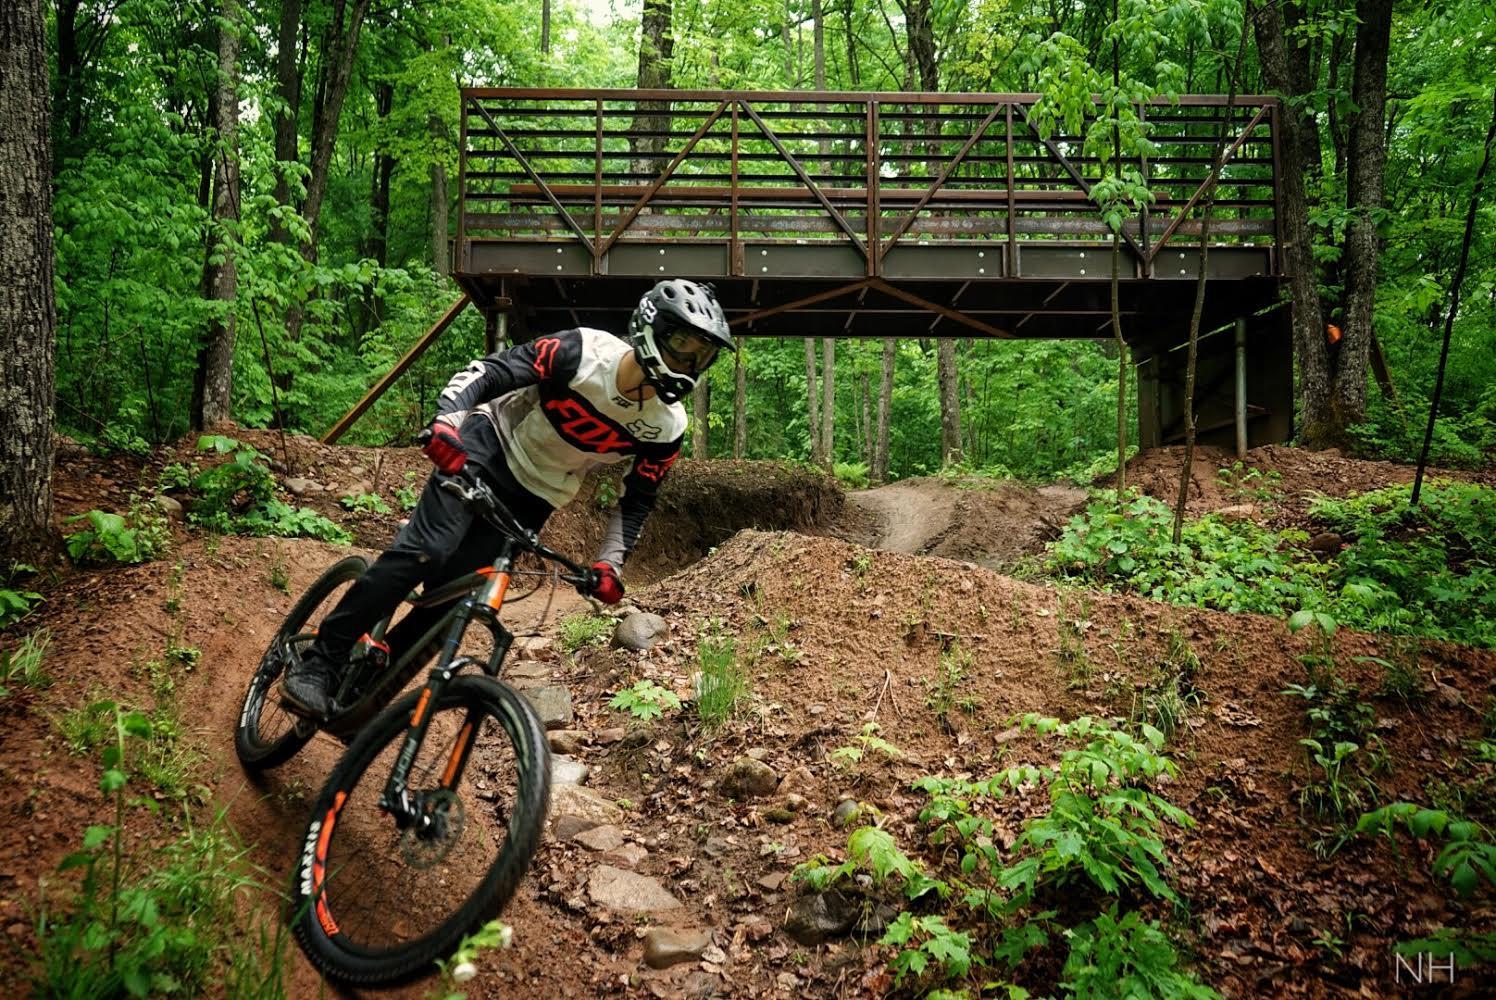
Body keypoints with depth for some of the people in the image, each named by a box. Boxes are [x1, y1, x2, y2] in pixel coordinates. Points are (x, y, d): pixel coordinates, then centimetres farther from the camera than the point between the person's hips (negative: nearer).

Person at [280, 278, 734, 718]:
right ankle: (318, 663, -9)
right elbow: (487, 372, -20)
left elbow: (636, 501, 1)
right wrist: (446, 420, -37)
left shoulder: (666, 428, -11)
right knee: (425, 552, -21)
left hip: (532, 499, 3)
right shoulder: (583, 351, -22)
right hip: (488, 448, -3)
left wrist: (610, 563, -12)